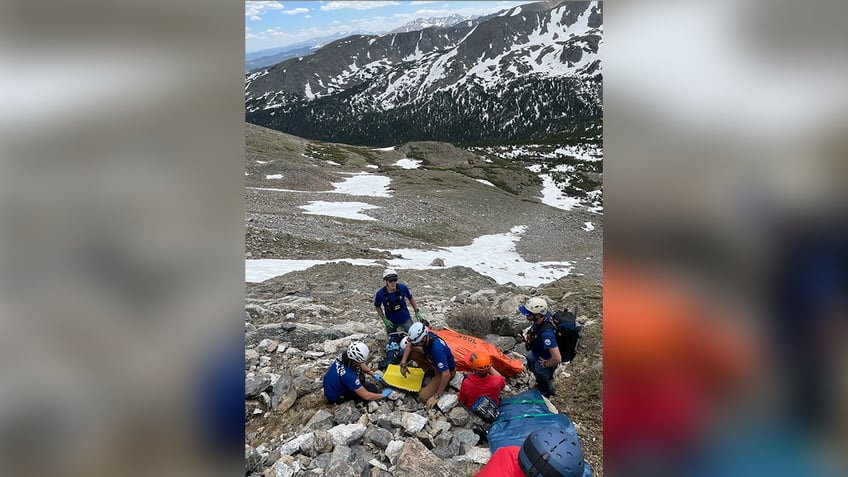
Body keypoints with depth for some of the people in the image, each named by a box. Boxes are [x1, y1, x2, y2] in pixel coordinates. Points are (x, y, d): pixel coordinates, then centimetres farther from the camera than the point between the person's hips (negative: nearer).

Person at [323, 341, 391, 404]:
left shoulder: (345, 354, -20)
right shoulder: (348, 375, -39)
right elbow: (366, 396, -29)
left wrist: (373, 374, 0)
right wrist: (382, 395, -15)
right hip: (335, 397, -7)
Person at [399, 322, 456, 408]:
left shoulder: (437, 349, -41)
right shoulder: (424, 336, -18)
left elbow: (446, 374, -38)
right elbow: (409, 346, 2)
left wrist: (436, 396, -32)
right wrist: (403, 364, -11)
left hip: (446, 371, -7)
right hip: (434, 362, 7)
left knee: (423, 397, -18)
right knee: (412, 352, -6)